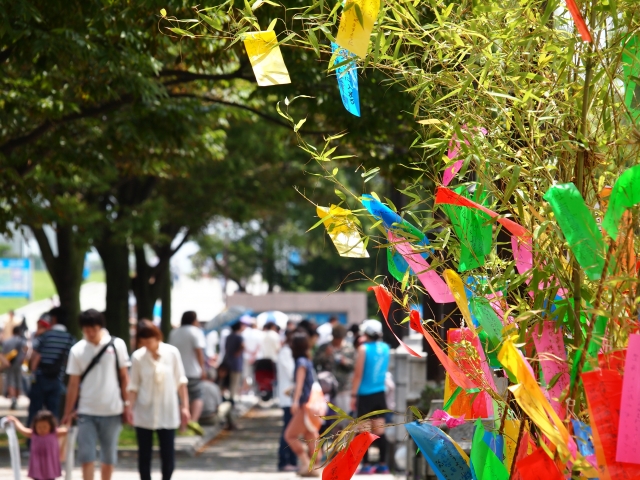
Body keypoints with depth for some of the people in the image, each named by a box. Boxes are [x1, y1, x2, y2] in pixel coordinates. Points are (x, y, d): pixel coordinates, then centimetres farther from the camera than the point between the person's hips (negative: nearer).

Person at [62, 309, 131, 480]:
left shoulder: (117, 345, -2)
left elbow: (124, 377, 4)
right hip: (86, 412, 0)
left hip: (112, 410, 0)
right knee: (86, 456, -4)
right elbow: (73, 384, 3)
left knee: (108, 456, 9)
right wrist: (68, 412, 3)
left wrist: (127, 404, 2)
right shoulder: (77, 350, 0)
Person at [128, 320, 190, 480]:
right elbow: (133, 386, -3)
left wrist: (184, 406, 1)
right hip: (144, 414, 0)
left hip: (168, 414, 0)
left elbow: (180, 381, 1)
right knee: (144, 455, 5)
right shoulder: (138, 357, -7)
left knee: (168, 456, 1)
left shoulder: (172, 353, -5)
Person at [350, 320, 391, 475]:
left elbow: (358, 374, -12)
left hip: (365, 394, -5)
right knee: (380, 430, 8)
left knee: (365, 430, -4)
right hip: (380, 393, 5)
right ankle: (382, 464, 9)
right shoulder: (385, 348, 5)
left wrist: (353, 395, -9)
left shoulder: (364, 349, -11)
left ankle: (366, 465, -6)